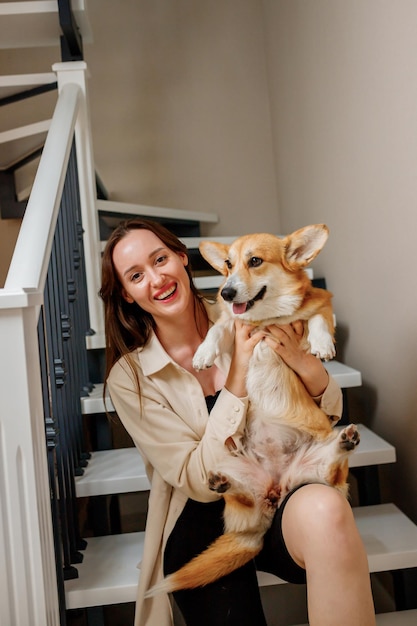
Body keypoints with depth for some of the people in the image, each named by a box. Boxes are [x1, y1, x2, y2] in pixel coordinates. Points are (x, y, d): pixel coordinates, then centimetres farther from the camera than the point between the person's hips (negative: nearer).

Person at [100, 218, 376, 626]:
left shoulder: (247, 322, 0)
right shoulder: (129, 377, -6)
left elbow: (331, 411, 6)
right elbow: (200, 482, -12)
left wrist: (302, 361, -17)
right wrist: (239, 375, -20)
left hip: (284, 500, 1)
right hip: (200, 522, -1)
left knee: (324, 508, -32)